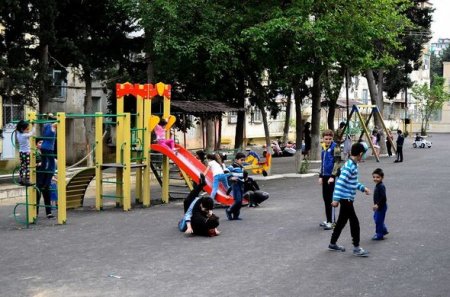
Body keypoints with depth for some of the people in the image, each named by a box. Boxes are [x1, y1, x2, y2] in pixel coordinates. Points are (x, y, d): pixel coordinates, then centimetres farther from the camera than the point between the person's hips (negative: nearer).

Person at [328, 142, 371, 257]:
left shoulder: (353, 165, 10)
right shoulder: (349, 166, -20)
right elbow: (340, 182, -26)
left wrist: (363, 188, 21)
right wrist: (336, 199, -28)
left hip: (347, 198, 10)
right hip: (346, 199, -10)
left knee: (342, 221, 17)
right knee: (354, 222, -3)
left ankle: (333, 244, 27)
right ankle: (356, 248, 5)